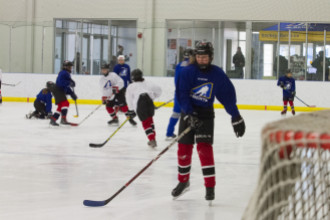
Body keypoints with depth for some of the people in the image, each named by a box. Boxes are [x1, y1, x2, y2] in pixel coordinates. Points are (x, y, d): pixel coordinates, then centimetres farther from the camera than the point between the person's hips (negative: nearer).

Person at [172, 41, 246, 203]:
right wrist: (189, 114, -27)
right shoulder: (187, 72, -9)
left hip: (206, 114, -1)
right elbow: (181, 95, -16)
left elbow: (228, 95, 1)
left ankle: (210, 187, -11)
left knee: (204, 148, -14)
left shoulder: (217, 74, -5)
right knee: (184, 148, 5)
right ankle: (183, 181, 25)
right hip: (187, 113, 1)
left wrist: (236, 117, 1)